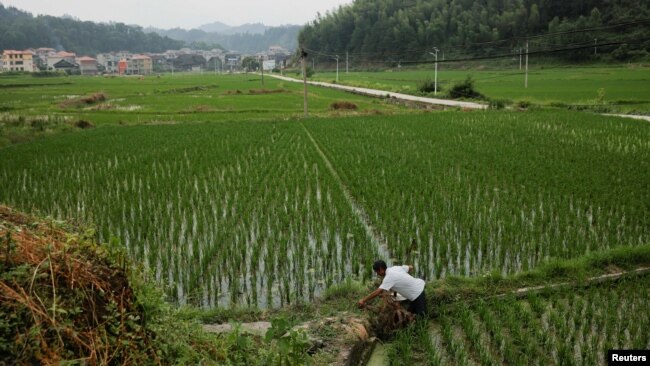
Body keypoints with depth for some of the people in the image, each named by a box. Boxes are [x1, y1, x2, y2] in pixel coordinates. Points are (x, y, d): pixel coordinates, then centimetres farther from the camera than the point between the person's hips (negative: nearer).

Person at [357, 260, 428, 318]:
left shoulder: (389, 277, -22)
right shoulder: (395, 268, 2)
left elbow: (378, 292, -28)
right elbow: (411, 268, 14)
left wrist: (363, 300, -22)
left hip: (417, 294, -9)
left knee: (421, 316, -3)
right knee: (411, 313, 15)